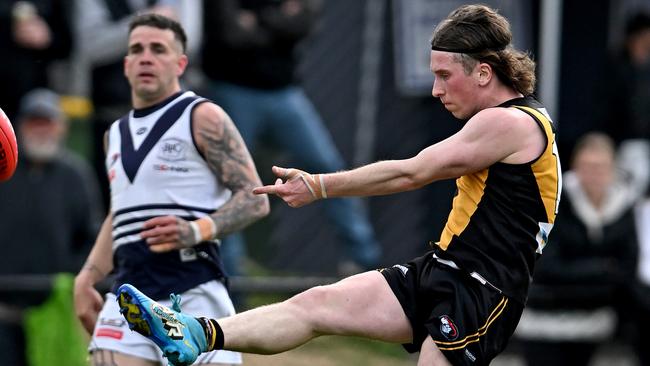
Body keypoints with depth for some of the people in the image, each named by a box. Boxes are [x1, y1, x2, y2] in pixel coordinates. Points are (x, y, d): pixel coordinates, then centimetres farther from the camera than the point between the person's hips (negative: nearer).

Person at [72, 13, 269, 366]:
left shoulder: (202, 118, -2)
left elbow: (254, 198, -7)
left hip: (192, 289, -6)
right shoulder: (116, 134, 20)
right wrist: (87, 277, 18)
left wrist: (198, 230, -22)